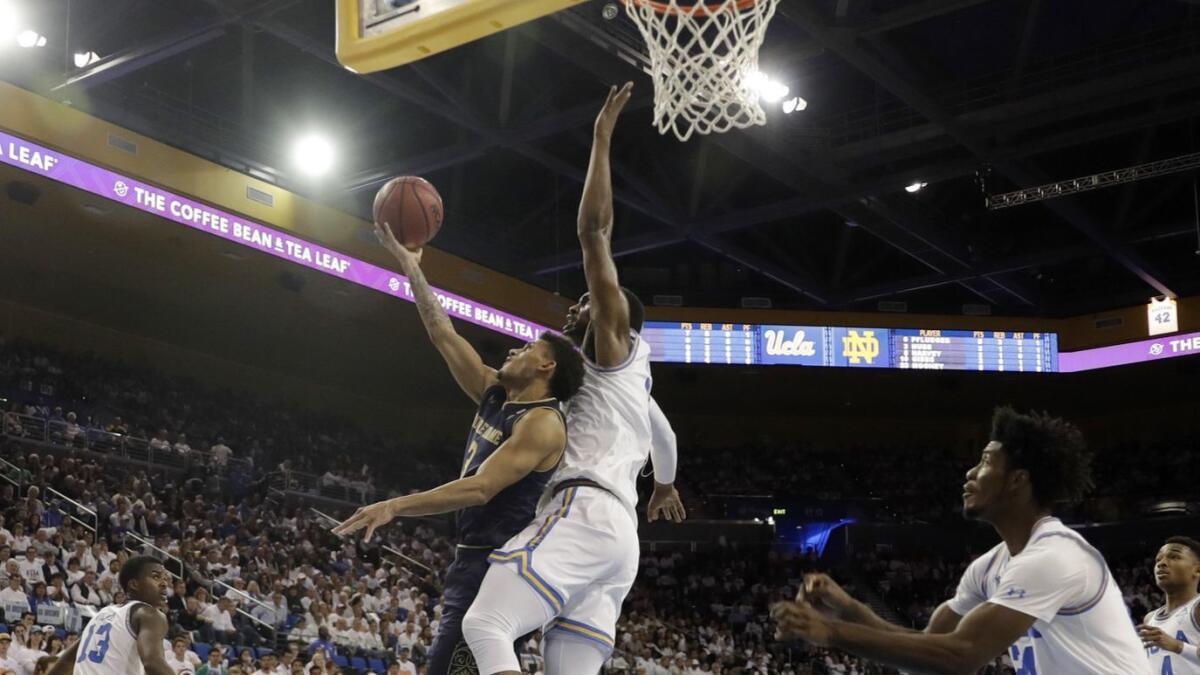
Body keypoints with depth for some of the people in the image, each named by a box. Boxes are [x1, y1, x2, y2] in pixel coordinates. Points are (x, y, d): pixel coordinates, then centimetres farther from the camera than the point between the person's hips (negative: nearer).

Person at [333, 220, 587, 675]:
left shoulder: (543, 422, -14)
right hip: (476, 560, 9)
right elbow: (443, 335, 16)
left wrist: (395, 507, -26)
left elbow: (480, 488, -24)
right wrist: (410, 266, 16)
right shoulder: (495, 395, 12)